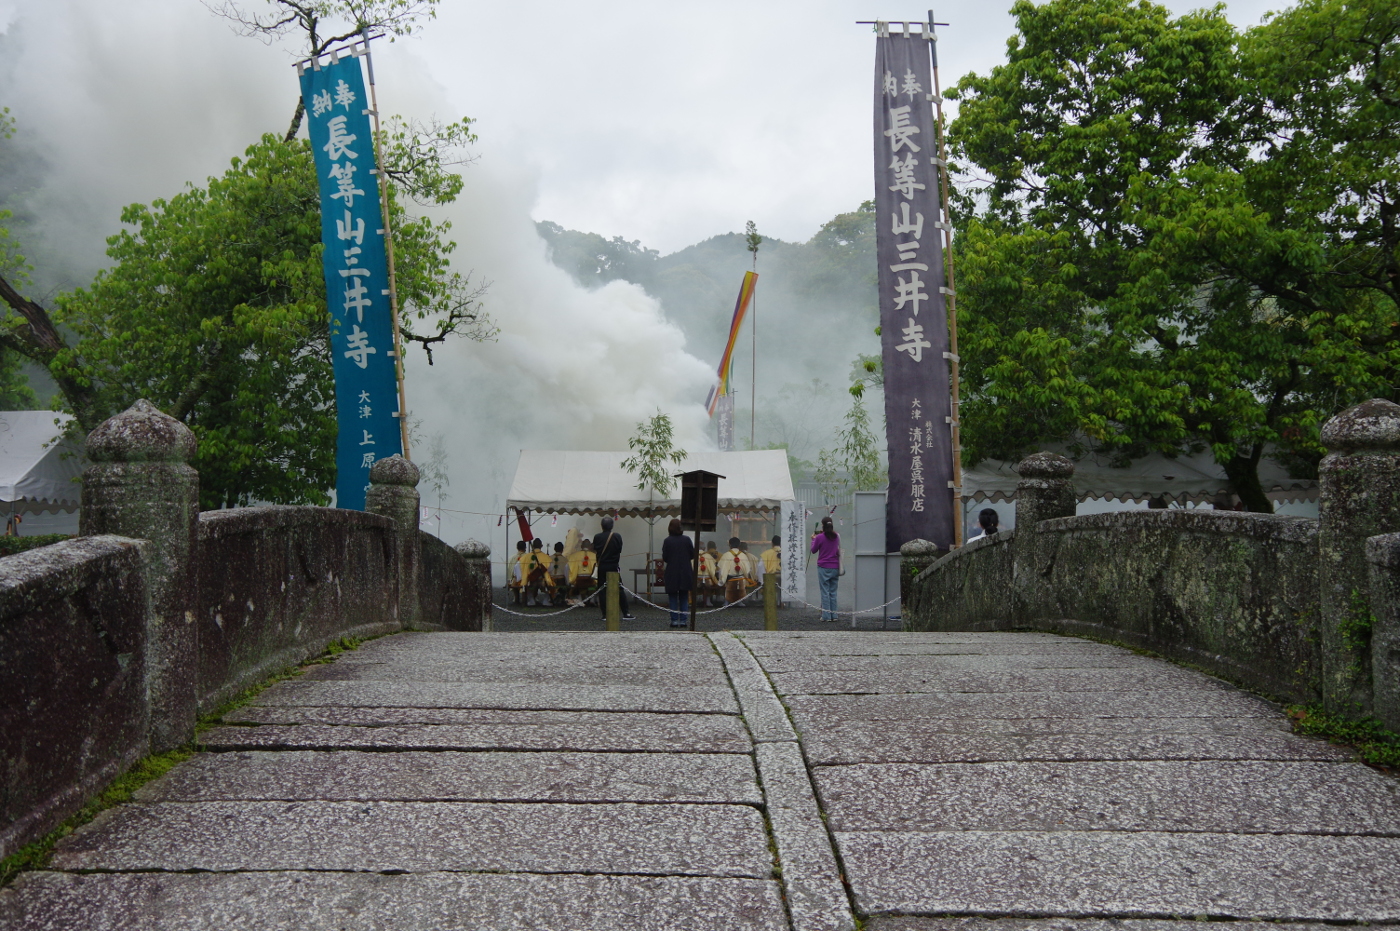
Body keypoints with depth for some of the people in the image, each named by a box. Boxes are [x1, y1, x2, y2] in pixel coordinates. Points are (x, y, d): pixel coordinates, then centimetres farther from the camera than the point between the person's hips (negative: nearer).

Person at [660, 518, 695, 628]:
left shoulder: (667, 541, -9)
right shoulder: (686, 539, -4)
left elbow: (664, 558, -7)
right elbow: (693, 555, 1)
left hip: (672, 573, -2)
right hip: (685, 573, 2)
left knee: (673, 597, 7)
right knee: (684, 598, 10)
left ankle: (674, 620, 4)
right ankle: (683, 620, 7)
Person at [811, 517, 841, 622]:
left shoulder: (820, 537, -10)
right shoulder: (836, 536, 4)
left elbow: (813, 550, 2)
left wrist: (813, 539, 19)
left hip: (823, 567, -4)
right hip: (835, 567, 4)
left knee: (825, 592, -1)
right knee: (833, 592, 10)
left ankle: (826, 616, -2)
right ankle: (834, 615, 12)